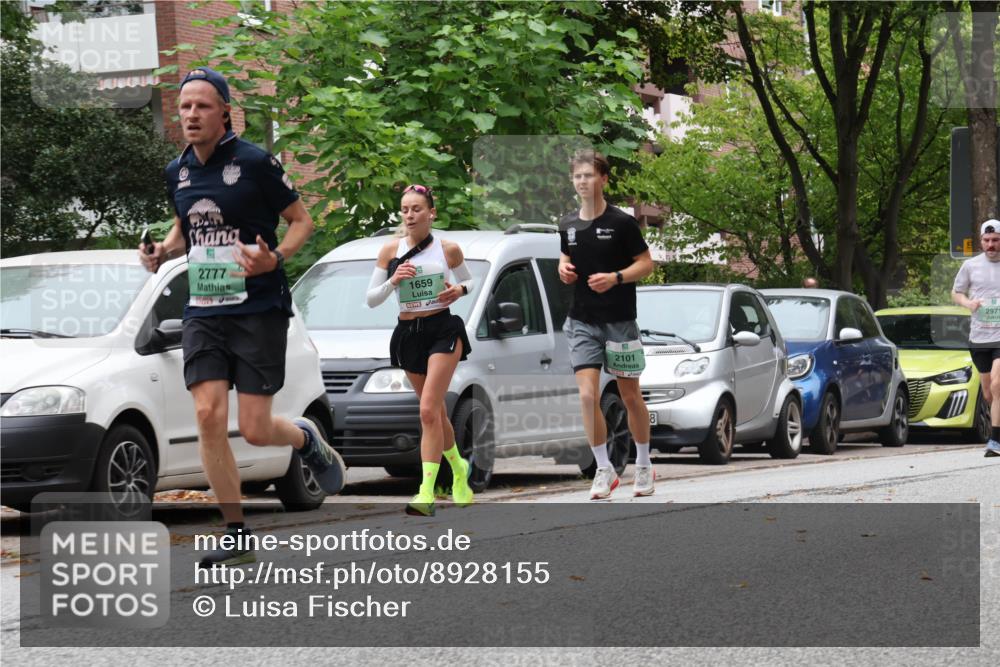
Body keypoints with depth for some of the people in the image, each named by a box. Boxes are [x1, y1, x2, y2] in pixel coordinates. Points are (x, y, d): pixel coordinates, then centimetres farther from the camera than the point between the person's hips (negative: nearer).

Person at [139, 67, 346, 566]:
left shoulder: (255, 163, -9)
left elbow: (302, 219, -2)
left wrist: (275, 257, -21)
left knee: (255, 429, -6)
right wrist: (163, 252, 4)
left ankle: (307, 439, 31)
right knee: (208, 416, -10)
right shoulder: (177, 172, 8)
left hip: (259, 311, -5)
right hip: (203, 313, 5)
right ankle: (237, 537, 1)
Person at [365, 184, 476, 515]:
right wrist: (393, 281, -14)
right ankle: (458, 467, 40)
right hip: (408, 333, 3)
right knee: (437, 412, 14)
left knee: (429, 410, -17)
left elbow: (469, 280, 16)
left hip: (443, 330, -3)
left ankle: (427, 494, -21)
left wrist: (459, 290, -7)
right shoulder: (390, 250, 2)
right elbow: (371, 299, 4)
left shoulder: (447, 249, -1)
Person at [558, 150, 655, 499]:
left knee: (630, 397, 8)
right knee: (588, 395, -10)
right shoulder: (568, 225, 6)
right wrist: (564, 269, -2)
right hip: (582, 322, 3)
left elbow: (646, 263, -6)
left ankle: (643, 464, 26)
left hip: (620, 321, -3)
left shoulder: (622, 222, -9)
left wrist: (615, 278, -22)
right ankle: (604, 469, 0)